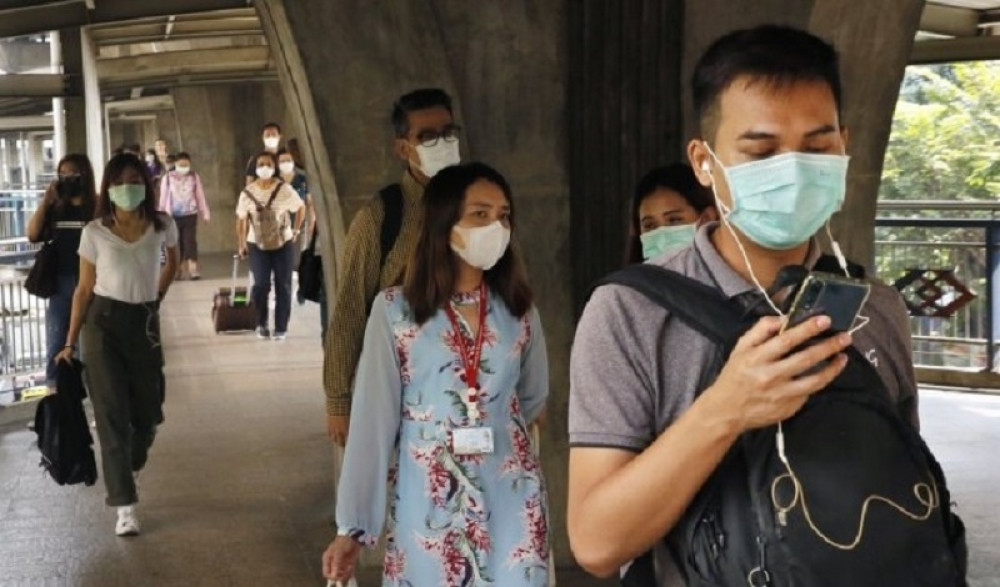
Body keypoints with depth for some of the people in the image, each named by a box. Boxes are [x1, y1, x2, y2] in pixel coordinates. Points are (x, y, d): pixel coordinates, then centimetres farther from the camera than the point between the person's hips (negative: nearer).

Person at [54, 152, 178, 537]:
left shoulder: (162, 227, -3)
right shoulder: (94, 233, -7)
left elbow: (172, 263, 19)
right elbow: (84, 289, -1)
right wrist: (70, 342, -1)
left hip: (145, 322, 3)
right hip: (103, 323, -2)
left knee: (147, 411, 11)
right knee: (112, 414, -6)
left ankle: (129, 467, 43)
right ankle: (125, 505, -5)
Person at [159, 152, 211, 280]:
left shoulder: (194, 177, 2)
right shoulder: (167, 178, 0)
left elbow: (200, 196, 6)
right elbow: (164, 197, 4)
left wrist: (205, 213, 6)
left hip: (190, 215, 0)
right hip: (173, 216, 1)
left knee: (190, 241, -7)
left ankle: (193, 269, -9)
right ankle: (180, 269, 12)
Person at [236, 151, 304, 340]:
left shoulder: (284, 189, -7)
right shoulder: (248, 192, -3)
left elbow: (301, 208, 4)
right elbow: (241, 219, 2)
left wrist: (296, 229, 1)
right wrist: (241, 244, 0)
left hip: (282, 243, 0)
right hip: (257, 244, 0)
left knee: (283, 285, 2)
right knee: (261, 284, -6)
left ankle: (281, 327, 10)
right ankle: (261, 324, 15)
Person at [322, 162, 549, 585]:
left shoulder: (519, 310, 0)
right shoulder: (394, 310, -8)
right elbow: (374, 420, -9)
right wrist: (353, 526, -10)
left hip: (510, 501, 2)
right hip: (427, 502, -2)